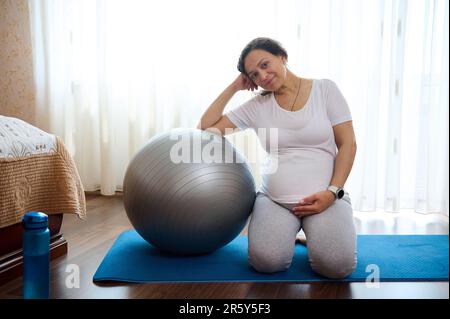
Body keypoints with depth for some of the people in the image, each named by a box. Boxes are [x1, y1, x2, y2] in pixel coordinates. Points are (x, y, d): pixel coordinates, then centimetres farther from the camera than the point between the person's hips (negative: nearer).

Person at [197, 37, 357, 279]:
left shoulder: (325, 89, 3)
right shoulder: (257, 106, 6)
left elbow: (347, 144, 0)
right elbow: (207, 127, 6)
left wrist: (332, 192, -12)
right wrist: (234, 87, 3)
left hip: (324, 197, -1)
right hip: (274, 199, 2)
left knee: (337, 265, -25)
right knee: (266, 261, -25)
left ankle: (311, 229, 9)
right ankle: (291, 229, 10)